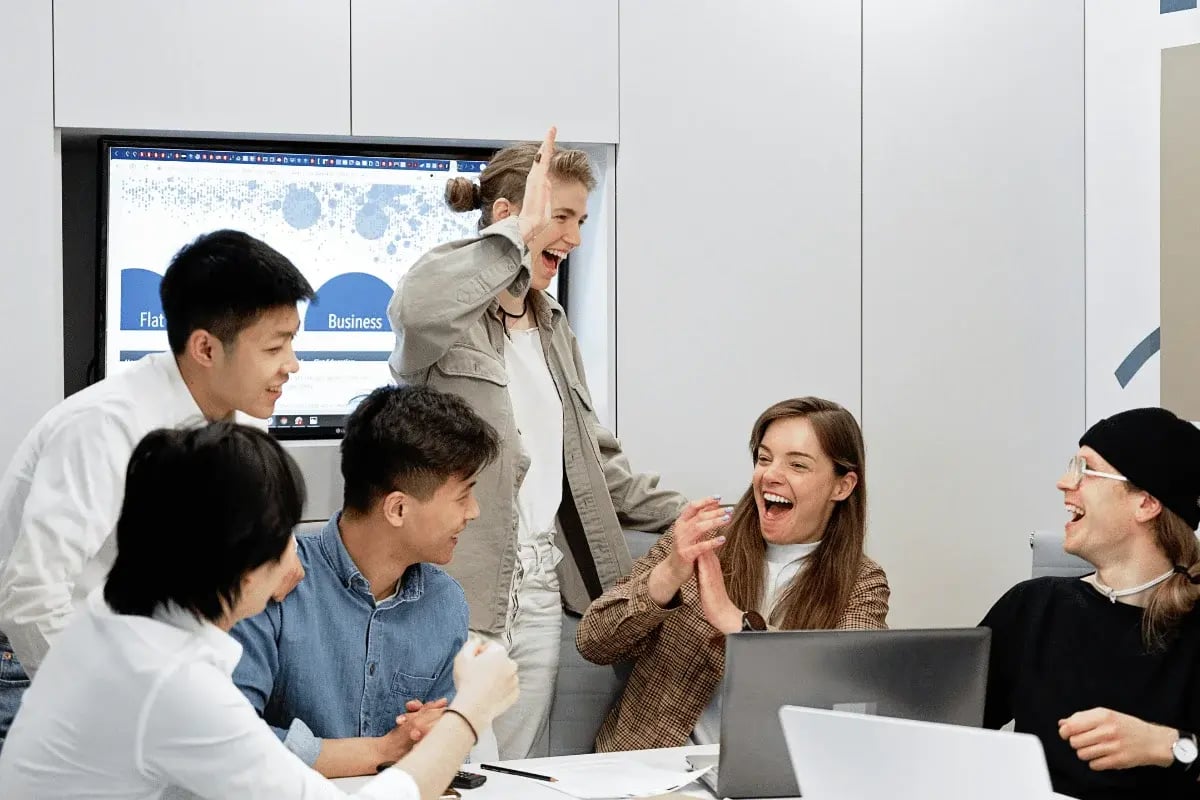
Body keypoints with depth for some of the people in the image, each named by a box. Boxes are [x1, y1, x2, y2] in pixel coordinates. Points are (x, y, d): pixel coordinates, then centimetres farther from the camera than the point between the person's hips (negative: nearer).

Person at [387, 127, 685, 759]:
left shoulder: (553, 325, 20)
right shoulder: (453, 308, -5)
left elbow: (591, 453, 25)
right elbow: (414, 309, -32)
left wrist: (680, 517, 18)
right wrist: (522, 233, -23)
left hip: (539, 590, 7)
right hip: (456, 589, -7)